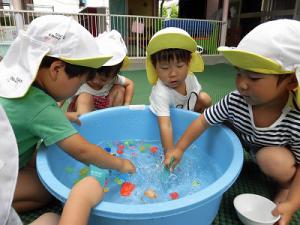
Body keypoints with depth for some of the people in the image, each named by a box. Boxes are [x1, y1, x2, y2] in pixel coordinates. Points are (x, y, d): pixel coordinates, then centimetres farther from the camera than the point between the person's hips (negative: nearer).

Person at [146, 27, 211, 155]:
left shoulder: (190, 77, -22)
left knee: (205, 99, -11)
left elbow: (197, 94, 1)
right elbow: (165, 125, -50)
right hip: (171, 120, -4)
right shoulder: (160, 93, -42)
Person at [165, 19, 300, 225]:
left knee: (271, 159, -33)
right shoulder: (234, 101, -30)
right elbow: (203, 121, -19)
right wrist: (179, 148, -20)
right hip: (250, 145, 3)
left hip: (278, 156, -3)